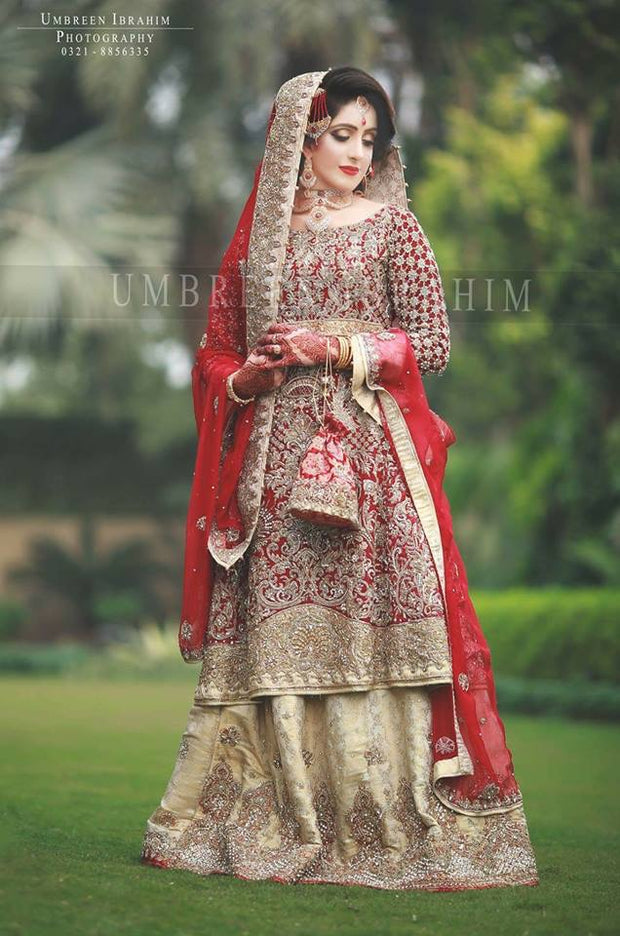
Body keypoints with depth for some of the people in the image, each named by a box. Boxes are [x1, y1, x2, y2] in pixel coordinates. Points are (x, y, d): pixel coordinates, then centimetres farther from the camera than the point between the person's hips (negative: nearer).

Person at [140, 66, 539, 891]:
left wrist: (337, 346, -9)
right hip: (273, 458, 3)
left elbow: (432, 343, 1)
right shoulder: (257, 237, 14)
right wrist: (244, 377, -4)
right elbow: (218, 349, 18)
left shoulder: (390, 225, 6)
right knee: (272, 632, 0)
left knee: (369, 630, -8)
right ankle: (273, 823, 7)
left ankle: (392, 827, -2)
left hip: (367, 452, -3)